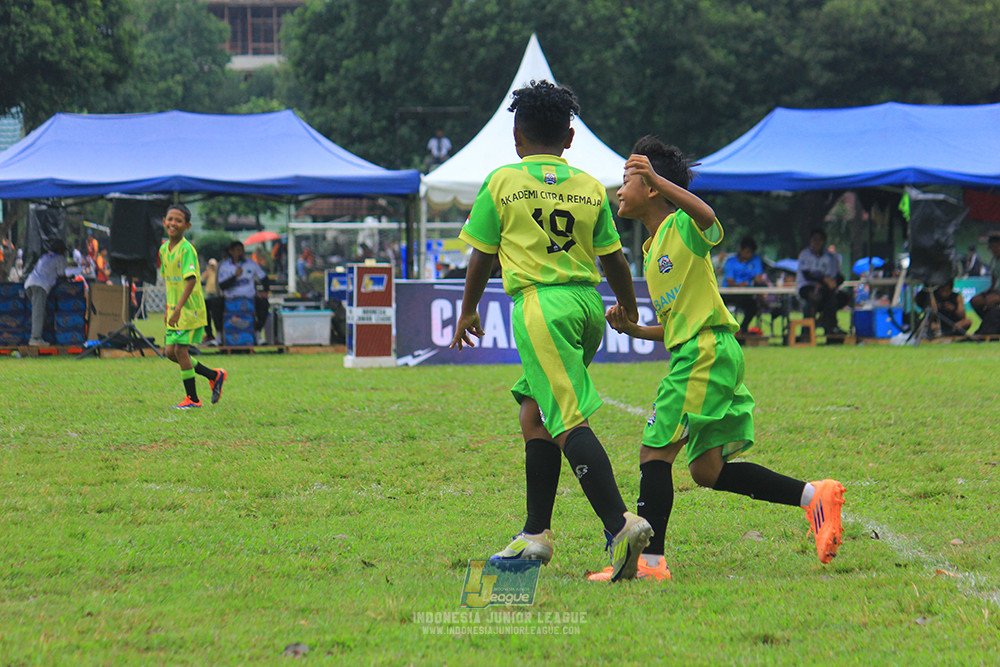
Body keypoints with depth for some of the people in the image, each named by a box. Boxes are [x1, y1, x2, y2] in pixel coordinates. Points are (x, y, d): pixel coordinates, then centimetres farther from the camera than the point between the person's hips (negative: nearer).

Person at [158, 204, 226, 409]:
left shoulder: (186, 249, -16)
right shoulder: (164, 249, 9)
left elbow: (191, 280, -23)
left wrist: (178, 309, -29)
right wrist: (168, 310, 20)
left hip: (190, 308, -8)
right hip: (175, 309, 8)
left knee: (180, 349, -9)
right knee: (170, 352, 6)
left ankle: (192, 398, 1)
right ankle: (214, 375, 21)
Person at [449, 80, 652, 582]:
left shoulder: (502, 183, 2)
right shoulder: (590, 187, 11)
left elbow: (482, 256, 7)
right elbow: (613, 258, 13)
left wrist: (468, 311, 22)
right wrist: (630, 309, 30)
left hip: (539, 305, -6)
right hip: (587, 304, 6)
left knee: (570, 420, -13)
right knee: (534, 412, 16)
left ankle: (619, 523, -28)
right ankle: (535, 534, 15)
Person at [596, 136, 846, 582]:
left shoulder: (683, 227, -5)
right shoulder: (652, 250, 22)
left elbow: (707, 217, -32)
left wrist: (657, 178, -39)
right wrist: (632, 329, 10)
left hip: (706, 352, -10)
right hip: (698, 356, 10)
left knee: (655, 451, -10)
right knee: (707, 470, 9)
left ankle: (649, 561, -9)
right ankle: (814, 496, 9)